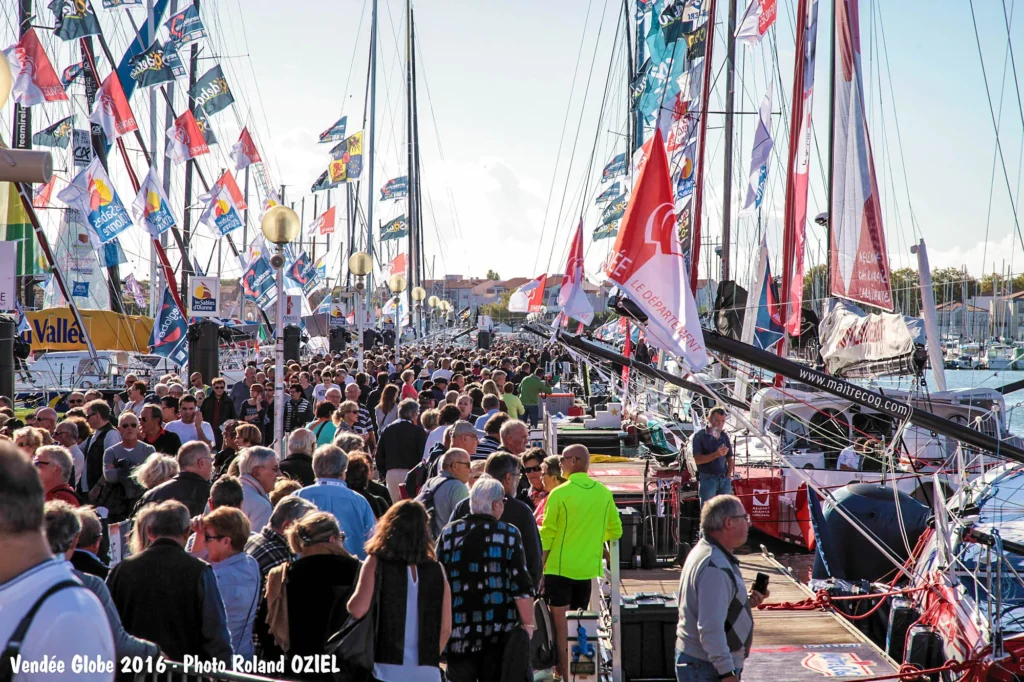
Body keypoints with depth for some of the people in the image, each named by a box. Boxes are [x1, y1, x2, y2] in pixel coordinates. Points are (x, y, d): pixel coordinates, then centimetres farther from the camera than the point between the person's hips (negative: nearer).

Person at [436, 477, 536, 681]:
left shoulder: (448, 534, 2)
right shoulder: (509, 534, -6)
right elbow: (521, 587, -9)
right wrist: (528, 625, 1)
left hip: (459, 631, 2)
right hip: (500, 632, -2)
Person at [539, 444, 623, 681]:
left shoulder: (559, 494, -14)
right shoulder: (603, 493, 0)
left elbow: (547, 536, -10)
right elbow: (615, 531, 7)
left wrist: (539, 568, 1)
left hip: (560, 568, -5)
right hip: (588, 568, 5)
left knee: (561, 624, 2)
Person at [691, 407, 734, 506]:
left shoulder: (724, 436, 11)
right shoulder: (700, 436, -4)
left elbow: (730, 459, 16)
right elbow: (697, 460, -13)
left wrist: (728, 476, 2)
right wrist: (716, 454, -25)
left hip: (724, 479, 5)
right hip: (707, 479, -5)